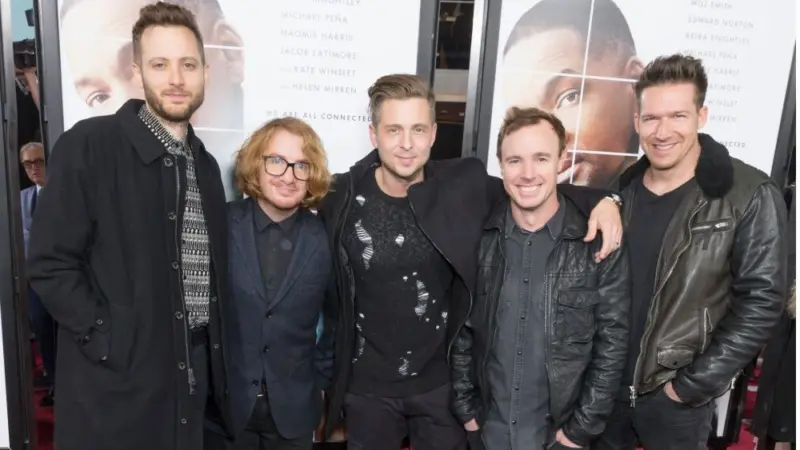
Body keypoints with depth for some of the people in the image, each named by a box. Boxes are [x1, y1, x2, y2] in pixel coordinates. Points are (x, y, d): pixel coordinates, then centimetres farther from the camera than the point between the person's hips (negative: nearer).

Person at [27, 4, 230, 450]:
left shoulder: (205, 164, 8)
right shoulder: (88, 146, -10)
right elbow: (50, 264, -11)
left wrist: (215, 353, 7)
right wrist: (109, 341, -14)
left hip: (192, 376, 6)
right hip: (115, 383, -5)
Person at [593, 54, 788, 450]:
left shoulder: (750, 197, -13)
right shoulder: (626, 188, 1)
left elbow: (761, 301, -15)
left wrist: (695, 384, -14)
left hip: (675, 392, -4)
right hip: (607, 379, 4)